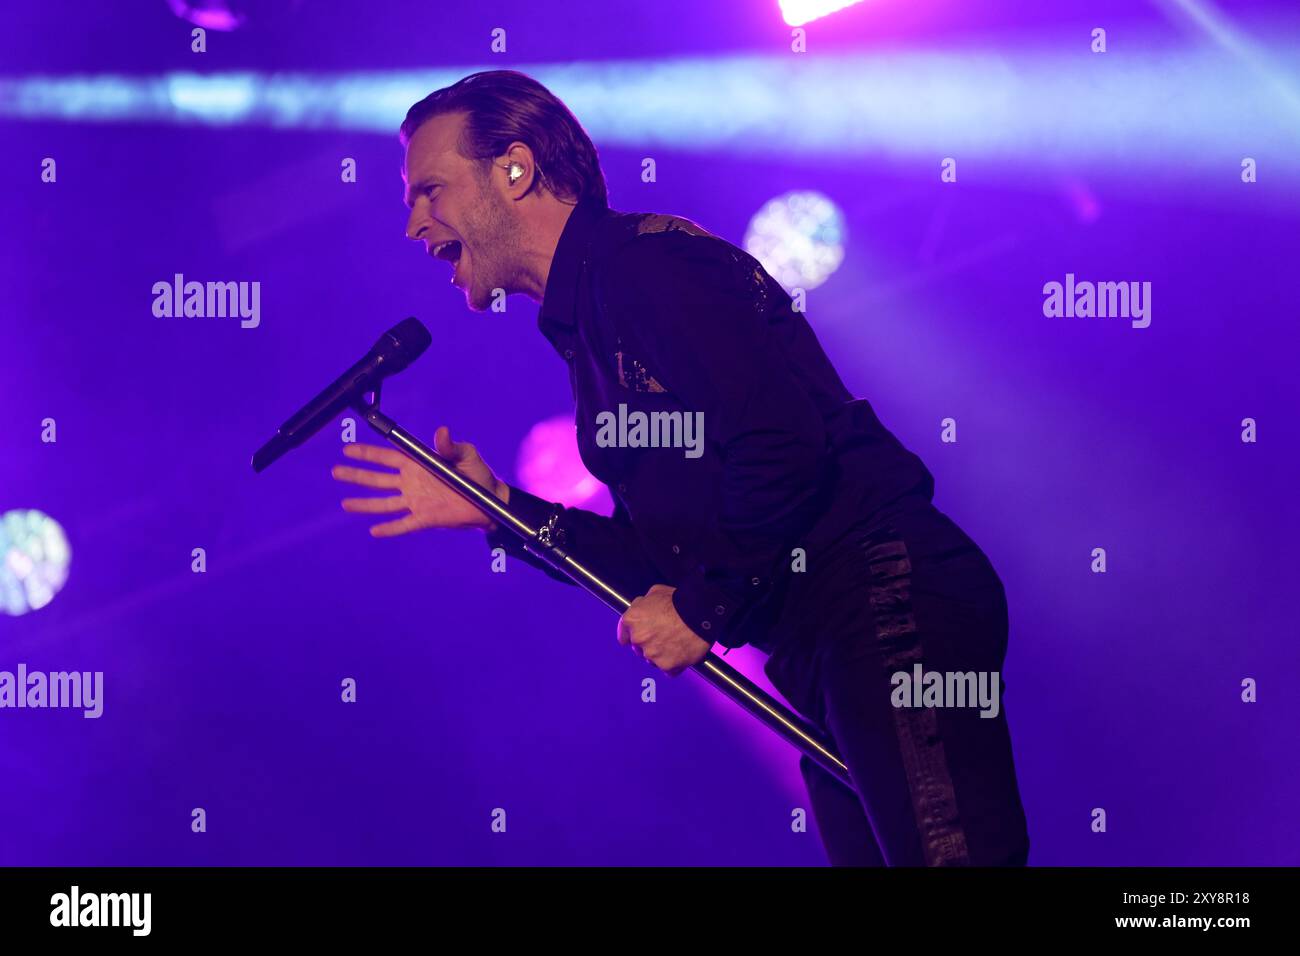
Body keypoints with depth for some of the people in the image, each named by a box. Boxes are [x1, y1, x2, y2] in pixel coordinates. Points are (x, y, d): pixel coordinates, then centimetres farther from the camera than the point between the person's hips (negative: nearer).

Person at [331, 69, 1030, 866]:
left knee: (941, 852, -14)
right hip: (821, 653, 10)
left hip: (890, 605, -10)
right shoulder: (587, 327, 21)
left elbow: (785, 450, -20)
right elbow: (671, 555, 20)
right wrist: (499, 510, 15)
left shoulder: (643, 260, -9)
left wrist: (705, 607, -11)